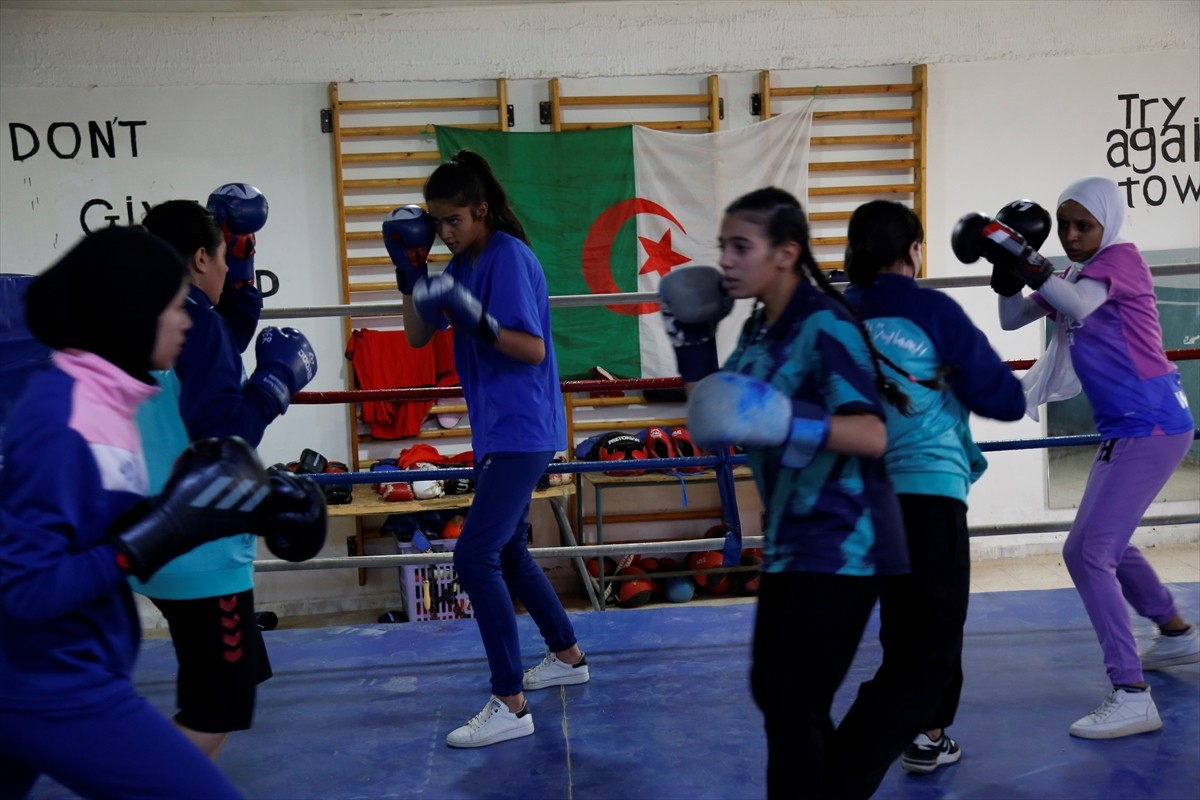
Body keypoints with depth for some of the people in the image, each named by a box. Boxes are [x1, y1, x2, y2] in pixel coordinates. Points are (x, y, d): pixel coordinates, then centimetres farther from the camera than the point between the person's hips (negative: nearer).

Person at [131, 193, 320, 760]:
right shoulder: (193, 321, -18)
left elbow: (230, 334, 22)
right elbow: (224, 437, -24)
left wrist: (238, 248, 17)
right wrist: (279, 378, -11)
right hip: (199, 551, -10)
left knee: (236, 679, 23)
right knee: (216, 709, 2)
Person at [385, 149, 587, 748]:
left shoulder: (510, 258, -15)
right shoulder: (461, 264, 10)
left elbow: (533, 349, -20)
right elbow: (417, 336, 11)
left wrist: (475, 317, -32)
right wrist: (409, 267, 1)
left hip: (521, 431, -10)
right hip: (496, 430, 10)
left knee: (476, 557, -14)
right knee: (506, 552, 20)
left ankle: (510, 705, -7)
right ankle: (568, 657, 37)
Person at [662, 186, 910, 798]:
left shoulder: (825, 324, -17)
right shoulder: (758, 329, 7)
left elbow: (873, 436, -26)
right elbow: (715, 430, 12)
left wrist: (790, 421, -40)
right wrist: (692, 346, 4)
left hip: (843, 544, -9)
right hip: (790, 540, 9)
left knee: (791, 705, -4)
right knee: (772, 690, 18)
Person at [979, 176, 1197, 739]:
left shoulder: (1122, 258, -9)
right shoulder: (1073, 276, 13)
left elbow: (1080, 303, -29)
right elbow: (1011, 320, 8)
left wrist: (1023, 261, -33)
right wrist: (1009, 266, -6)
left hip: (1150, 425, -9)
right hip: (1126, 428, 10)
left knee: (1087, 552, -17)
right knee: (1108, 543, 25)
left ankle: (1132, 697, -15)